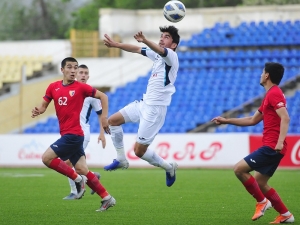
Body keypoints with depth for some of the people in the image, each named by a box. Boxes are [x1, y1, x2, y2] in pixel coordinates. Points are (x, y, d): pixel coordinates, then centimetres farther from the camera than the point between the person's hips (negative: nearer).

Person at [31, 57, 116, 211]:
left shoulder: (81, 87, -6)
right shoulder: (53, 87, 8)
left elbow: (103, 96, 1)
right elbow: (44, 105, 14)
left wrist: (104, 117, -7)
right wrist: (38, 111, -9)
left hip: (73, 134, -6)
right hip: (66, 134, 6)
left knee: (47, 158, -14)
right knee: (81, 169, 6)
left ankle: (78, 179, -2)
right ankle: (107, 198, 12)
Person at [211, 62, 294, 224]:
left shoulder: (274, 94, -11)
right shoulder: (270, 95, 20)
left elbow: (285, 118, -23)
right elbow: (252, 120, 28)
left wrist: (280, 141, -33)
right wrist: (226, 121, 29)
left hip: (272, 147, -10)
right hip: (271, 147, 10)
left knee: (239, 169, -10)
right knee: (259, 183, 12)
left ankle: (262, 201, -3)